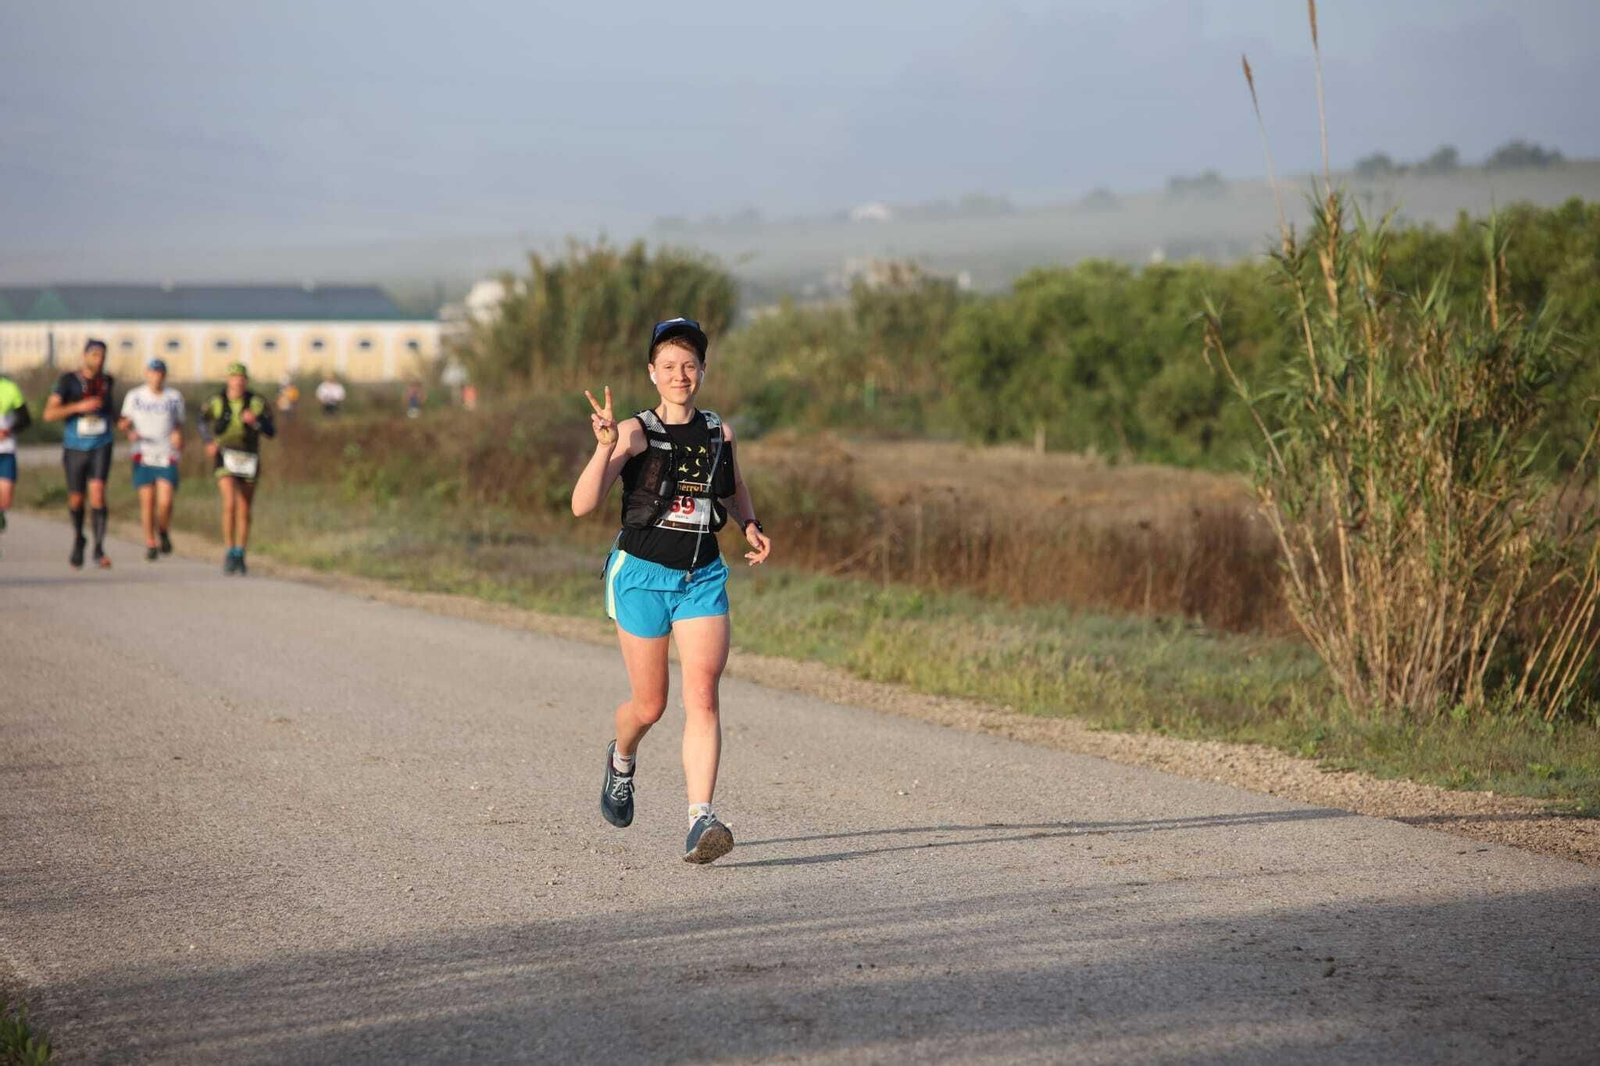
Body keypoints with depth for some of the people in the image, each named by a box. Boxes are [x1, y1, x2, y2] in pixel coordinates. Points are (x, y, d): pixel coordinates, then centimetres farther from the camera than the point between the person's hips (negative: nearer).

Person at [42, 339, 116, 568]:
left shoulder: (108, 382, 3)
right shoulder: (68, 380, -9)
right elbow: (49, 414, -17)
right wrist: (79, 407, -26)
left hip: (101, 446, 1)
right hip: (75, 448, -1)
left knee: (97, 491, -20)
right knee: (76, 500, 11)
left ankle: (99, 550, -20)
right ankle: (78, 539, 40)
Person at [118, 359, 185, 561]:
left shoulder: (175, 397, 7)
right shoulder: (134, 396, 5)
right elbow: (125, 423, 11)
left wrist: (178, 437, -6)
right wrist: (130, 432, -11)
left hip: (167, 456, 0)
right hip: (143, 455, 0)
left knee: (165, 501, -12)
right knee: (147, 501, -5)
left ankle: (164, 532, 16)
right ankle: (150, 543, 8)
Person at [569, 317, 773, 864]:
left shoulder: (719, 433, 5)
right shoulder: (635, 433, -8)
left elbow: (735, 489, 25)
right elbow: (582, 505, -17)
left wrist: (751, 527, 5)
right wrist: (606, 447, -31)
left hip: (702, 577, 2)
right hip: (642, 573, -2)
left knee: (702, 696, -14)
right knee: (650, 705, 7)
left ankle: (701, 819, -21)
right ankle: (621, 759, 43)